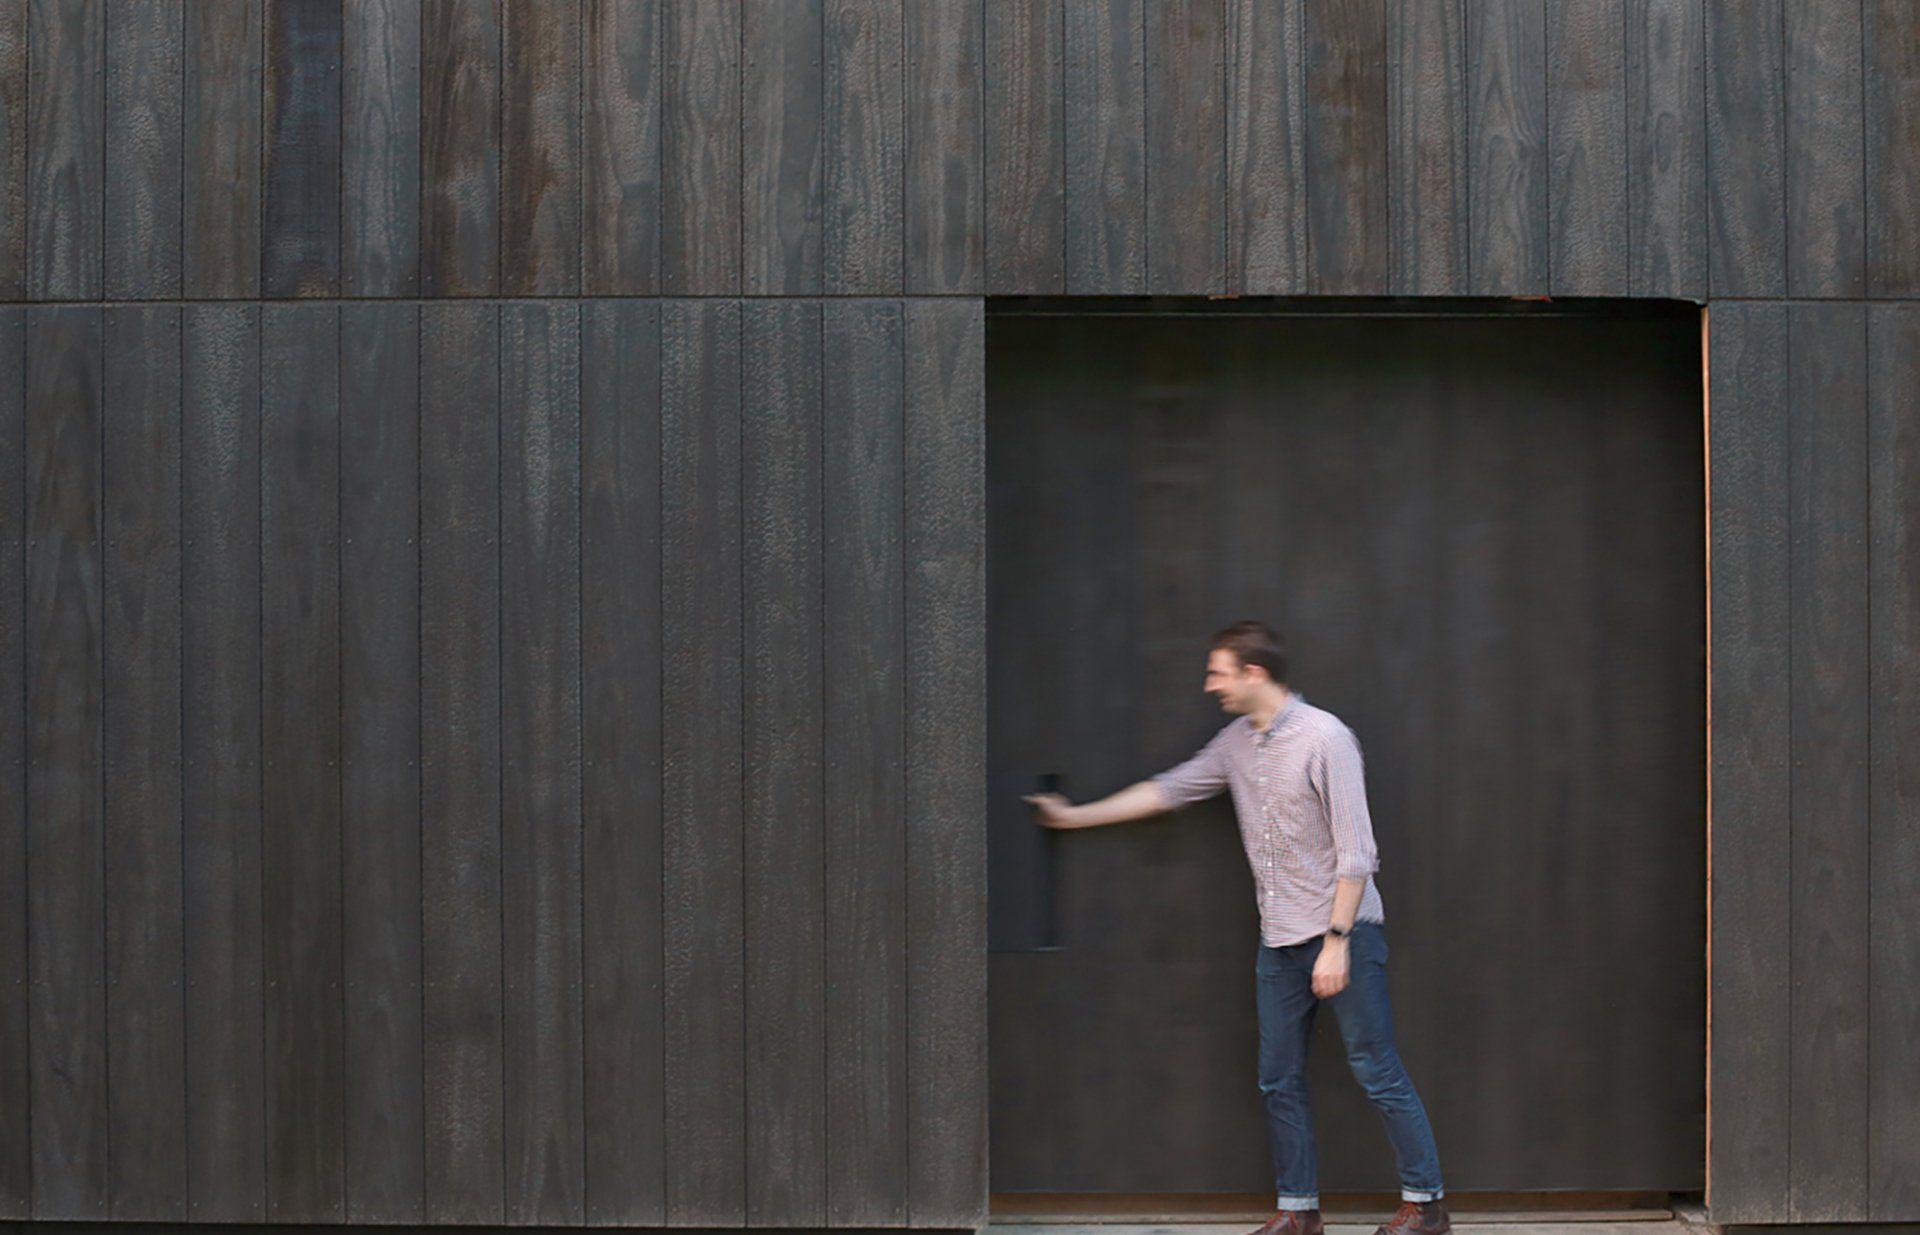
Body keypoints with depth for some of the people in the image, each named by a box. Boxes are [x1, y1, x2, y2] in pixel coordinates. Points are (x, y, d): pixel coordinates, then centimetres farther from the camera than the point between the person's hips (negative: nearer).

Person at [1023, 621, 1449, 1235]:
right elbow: (1167, 790, 20)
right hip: (1280, 941, 8)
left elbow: (1355, 852, -16)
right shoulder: (1237, 742, 10)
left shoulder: (1324, 737, -14)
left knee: (1377, 1071, -4)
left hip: (1345, 931, -7)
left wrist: (1336, 942, -19)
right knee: (1279, 1080, 9)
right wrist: (1072, 816, 23)